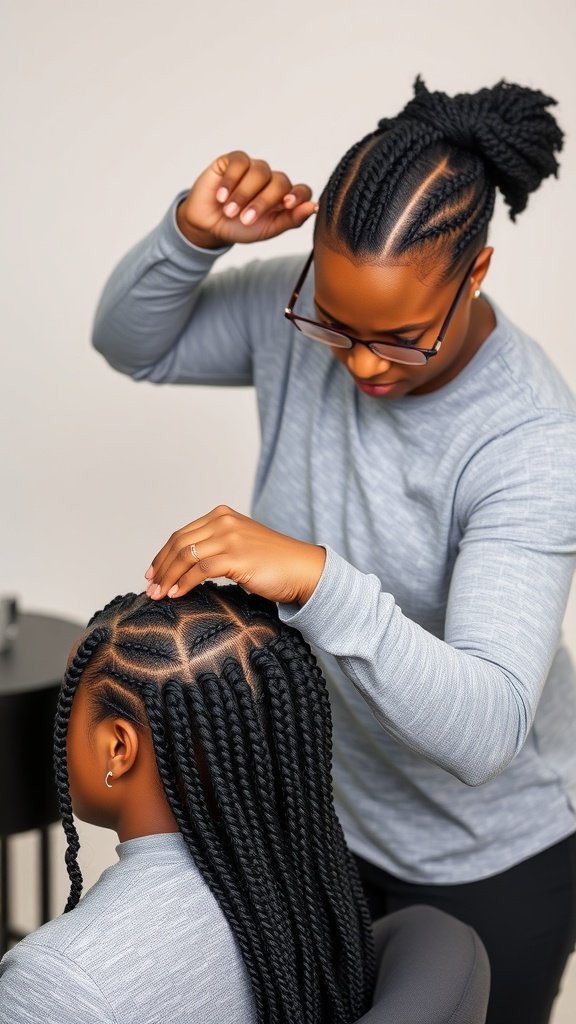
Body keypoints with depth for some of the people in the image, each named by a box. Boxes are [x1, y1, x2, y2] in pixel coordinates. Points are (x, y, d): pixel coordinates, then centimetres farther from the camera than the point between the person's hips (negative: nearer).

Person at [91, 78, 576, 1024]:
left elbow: (485, 728, -38)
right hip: (320, 803, 5)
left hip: (484, 856, -5)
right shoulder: (298, 310, -16)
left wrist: (317, 578, -53)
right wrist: (192, 234, -21)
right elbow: (134, 342, -1)